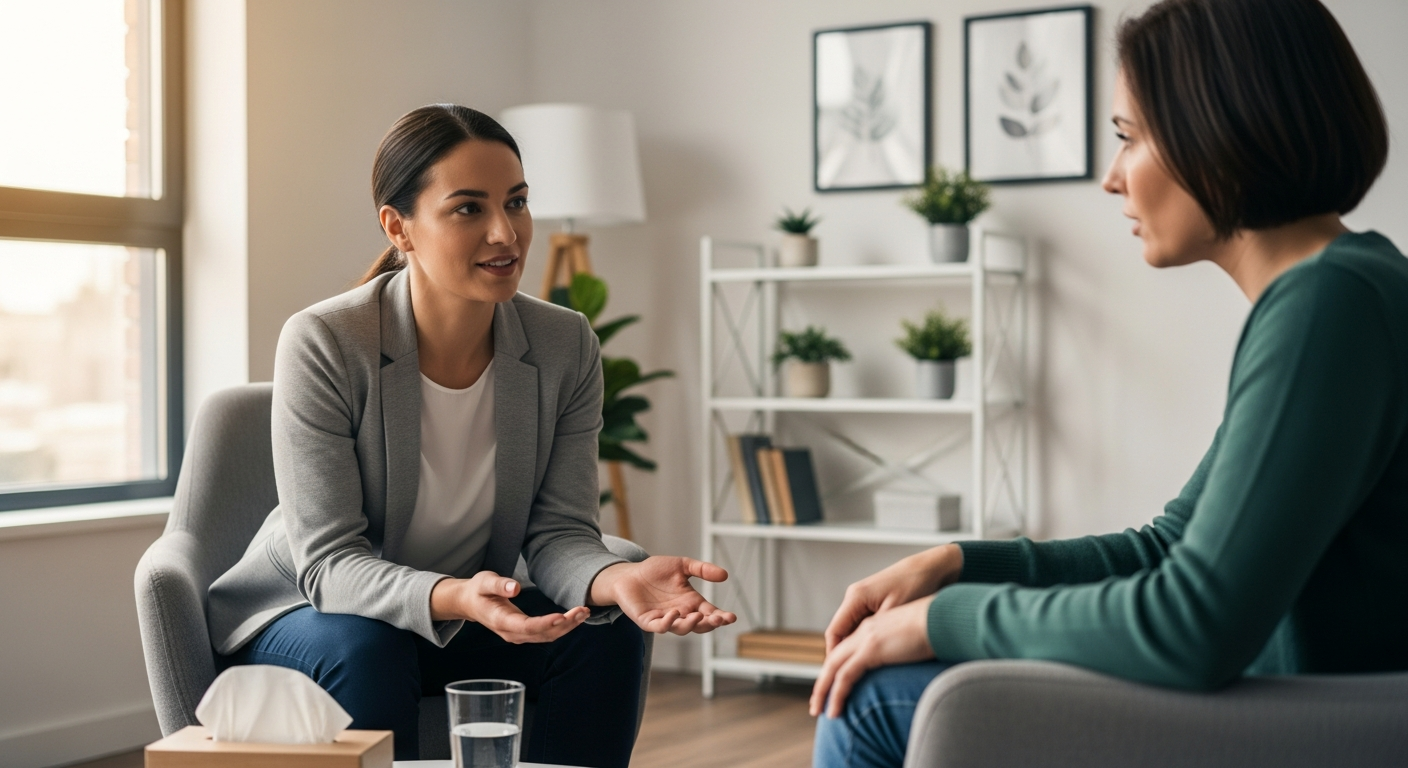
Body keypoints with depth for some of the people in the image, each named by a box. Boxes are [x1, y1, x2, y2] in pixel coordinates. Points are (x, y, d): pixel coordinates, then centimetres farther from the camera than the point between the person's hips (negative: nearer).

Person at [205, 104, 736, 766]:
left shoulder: (566, 346, -11)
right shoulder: (321, 344, -23)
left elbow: (558, 531, -12)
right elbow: (329, 563, -25)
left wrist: (617, 579, -36)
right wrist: (453, 598, -45)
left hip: (461, 620, 4)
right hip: (306, 615, -3)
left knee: (605, 631, -20)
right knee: (367, 649, -35)